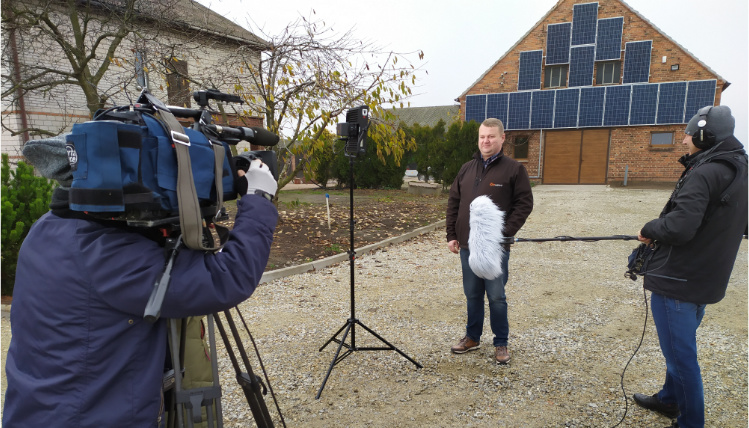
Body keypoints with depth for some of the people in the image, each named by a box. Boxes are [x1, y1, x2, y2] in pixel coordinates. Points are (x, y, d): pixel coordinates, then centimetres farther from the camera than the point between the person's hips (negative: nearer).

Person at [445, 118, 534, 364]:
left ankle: (501, 344, 20)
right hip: (467, 245, 5)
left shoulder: (514, 169, -3)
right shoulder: (466, 169, 11)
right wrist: (452, 235, 5)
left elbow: (524, 205, -8)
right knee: (472, 295, 15)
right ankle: (472, 337, 31)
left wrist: (504, 234, -16)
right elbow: (453, 203, 12)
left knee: (496, 297, 3)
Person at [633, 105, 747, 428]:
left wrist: (649, 229, -11)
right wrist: (658, 232, 8)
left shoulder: (704, 174, -22)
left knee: (680, 354, 4)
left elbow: (679, 226, -32)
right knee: (680, 347, 24)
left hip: (677, 281, -10)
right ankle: (670, 399, 41)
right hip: (704, 279, 10)